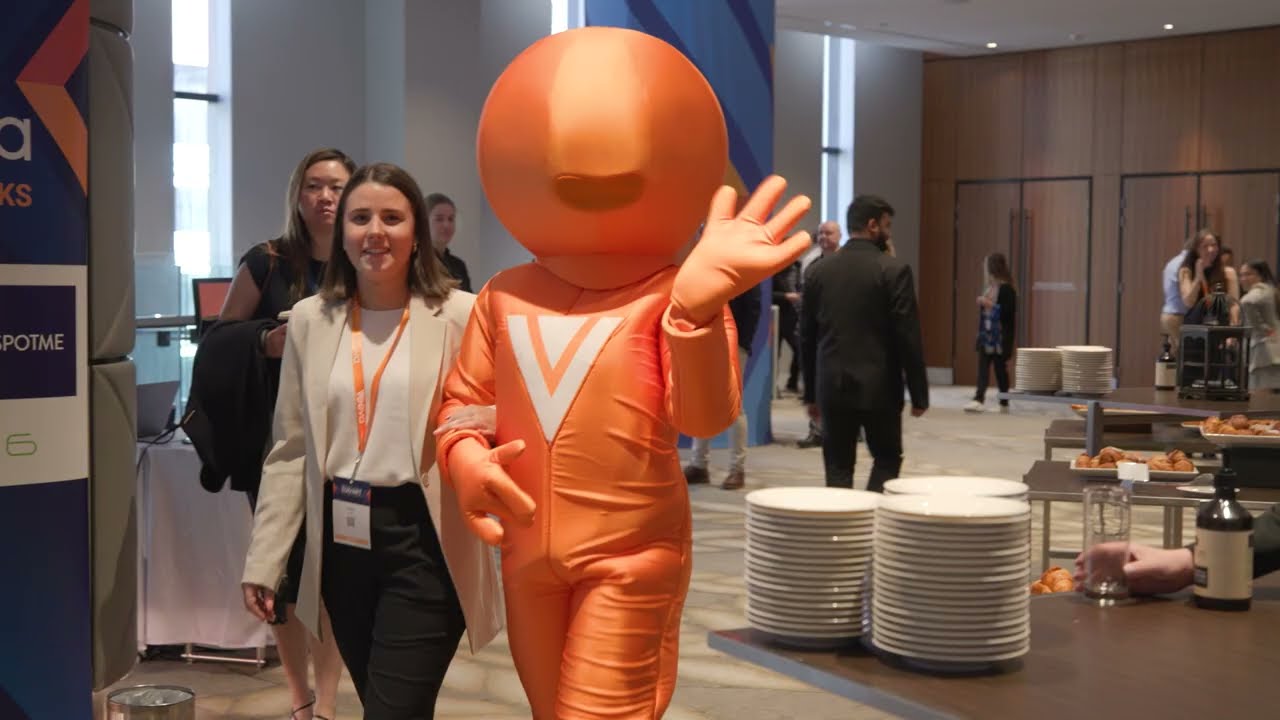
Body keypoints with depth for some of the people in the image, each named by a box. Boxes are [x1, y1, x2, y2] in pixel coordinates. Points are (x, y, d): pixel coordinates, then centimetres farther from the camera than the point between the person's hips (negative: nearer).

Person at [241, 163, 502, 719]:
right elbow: (290, 450, 9)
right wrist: (264, 559, 6)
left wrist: (493, 423, -25)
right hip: (342, 539, 4)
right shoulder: (309, 320, 6)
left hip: (423, 539, -4)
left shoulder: (461, 315, -6)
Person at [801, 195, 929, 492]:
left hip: (832, 386, 3)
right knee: (887, 459, 13)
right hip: (878, 387, -3)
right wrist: (919, 393, -3)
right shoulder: (893, 270, -8)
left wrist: (811, 393, 16)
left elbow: (807, 337, 8)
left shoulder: (819, 271, 5)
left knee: (838, 468, 8)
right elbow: (909, 337, -10)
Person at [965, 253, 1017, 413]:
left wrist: (990, 304, -20)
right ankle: (979, 399, -8)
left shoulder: (1006, 289, -12)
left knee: (1000, 368, 2)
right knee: (983, 368, -2)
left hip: (1000, 337, -7)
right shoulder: (988, 287, 11)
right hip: (986, 335, 7)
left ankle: (1004, 403, 12)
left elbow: (1009, 312, -19)